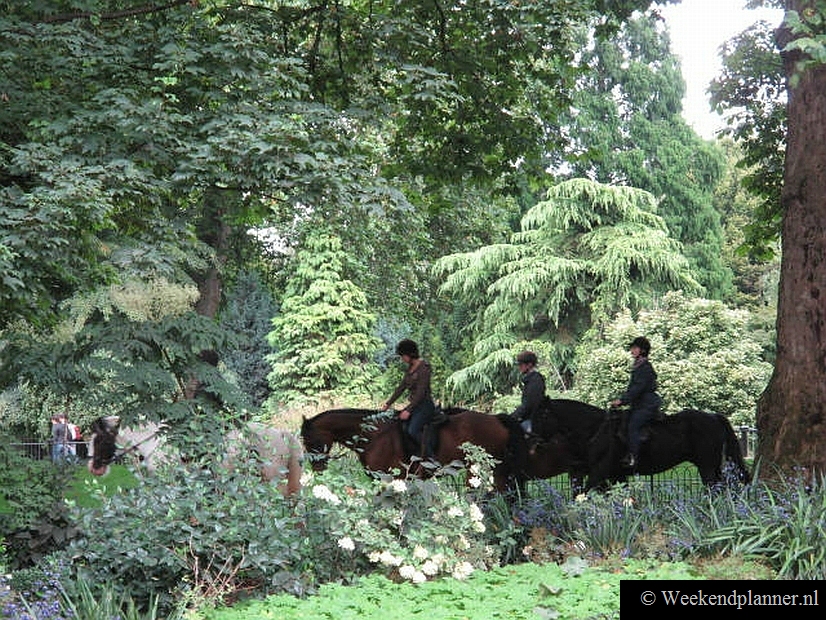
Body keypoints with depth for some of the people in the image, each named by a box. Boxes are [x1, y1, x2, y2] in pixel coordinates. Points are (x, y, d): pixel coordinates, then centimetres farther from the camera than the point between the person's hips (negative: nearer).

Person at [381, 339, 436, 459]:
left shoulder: (424, 367, -14)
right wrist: (388, 404, 14)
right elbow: (401, 387, 17)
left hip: (425, 405, -8)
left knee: (413, 430, -25)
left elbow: (421, 392, -19)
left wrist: (408, 410, -21)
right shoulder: (410, 368, 12)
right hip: (415, 405, 8)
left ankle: (430, 457, -17)